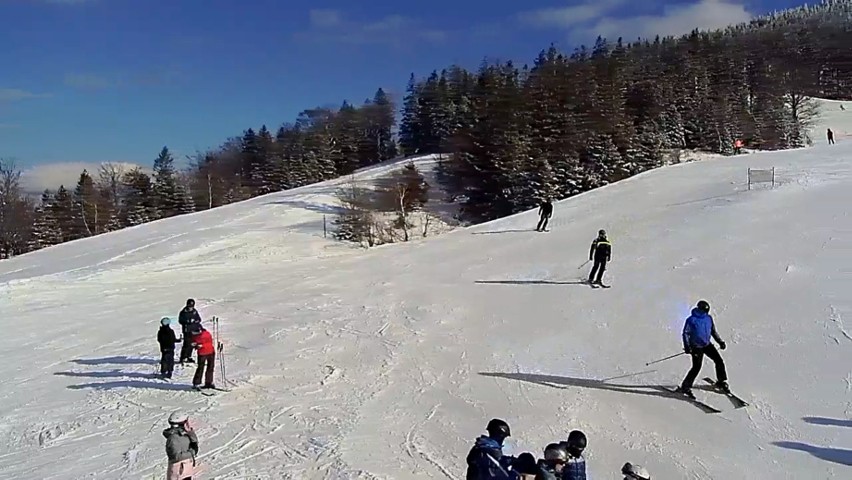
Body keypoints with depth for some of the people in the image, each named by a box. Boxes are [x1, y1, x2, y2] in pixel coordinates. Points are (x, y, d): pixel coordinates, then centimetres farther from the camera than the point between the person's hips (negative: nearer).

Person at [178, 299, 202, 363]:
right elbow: (180, 320, -10)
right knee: (187, 344, -12)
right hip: (186, 330, -5)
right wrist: (188, 321, -21)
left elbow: (199, 319, 12)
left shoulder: (195, 311, 9)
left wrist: (196, 321, -10)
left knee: (191, 344, 10)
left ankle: (189, 357, 23)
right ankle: (183, 358, -5)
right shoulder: (183, 312, -6)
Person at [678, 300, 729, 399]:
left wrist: (720, 341, 10)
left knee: (719, 361, 3)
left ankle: (721, 382, 24)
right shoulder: (691, 320, -15)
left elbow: (713, 331, 16)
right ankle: (685, 387, 0)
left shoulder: (708, 318, 2)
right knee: (696, 367, -12)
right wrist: (687, 346, -20)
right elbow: (685, 333, -11)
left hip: (707, 345, 6)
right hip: (696, 347, -6)